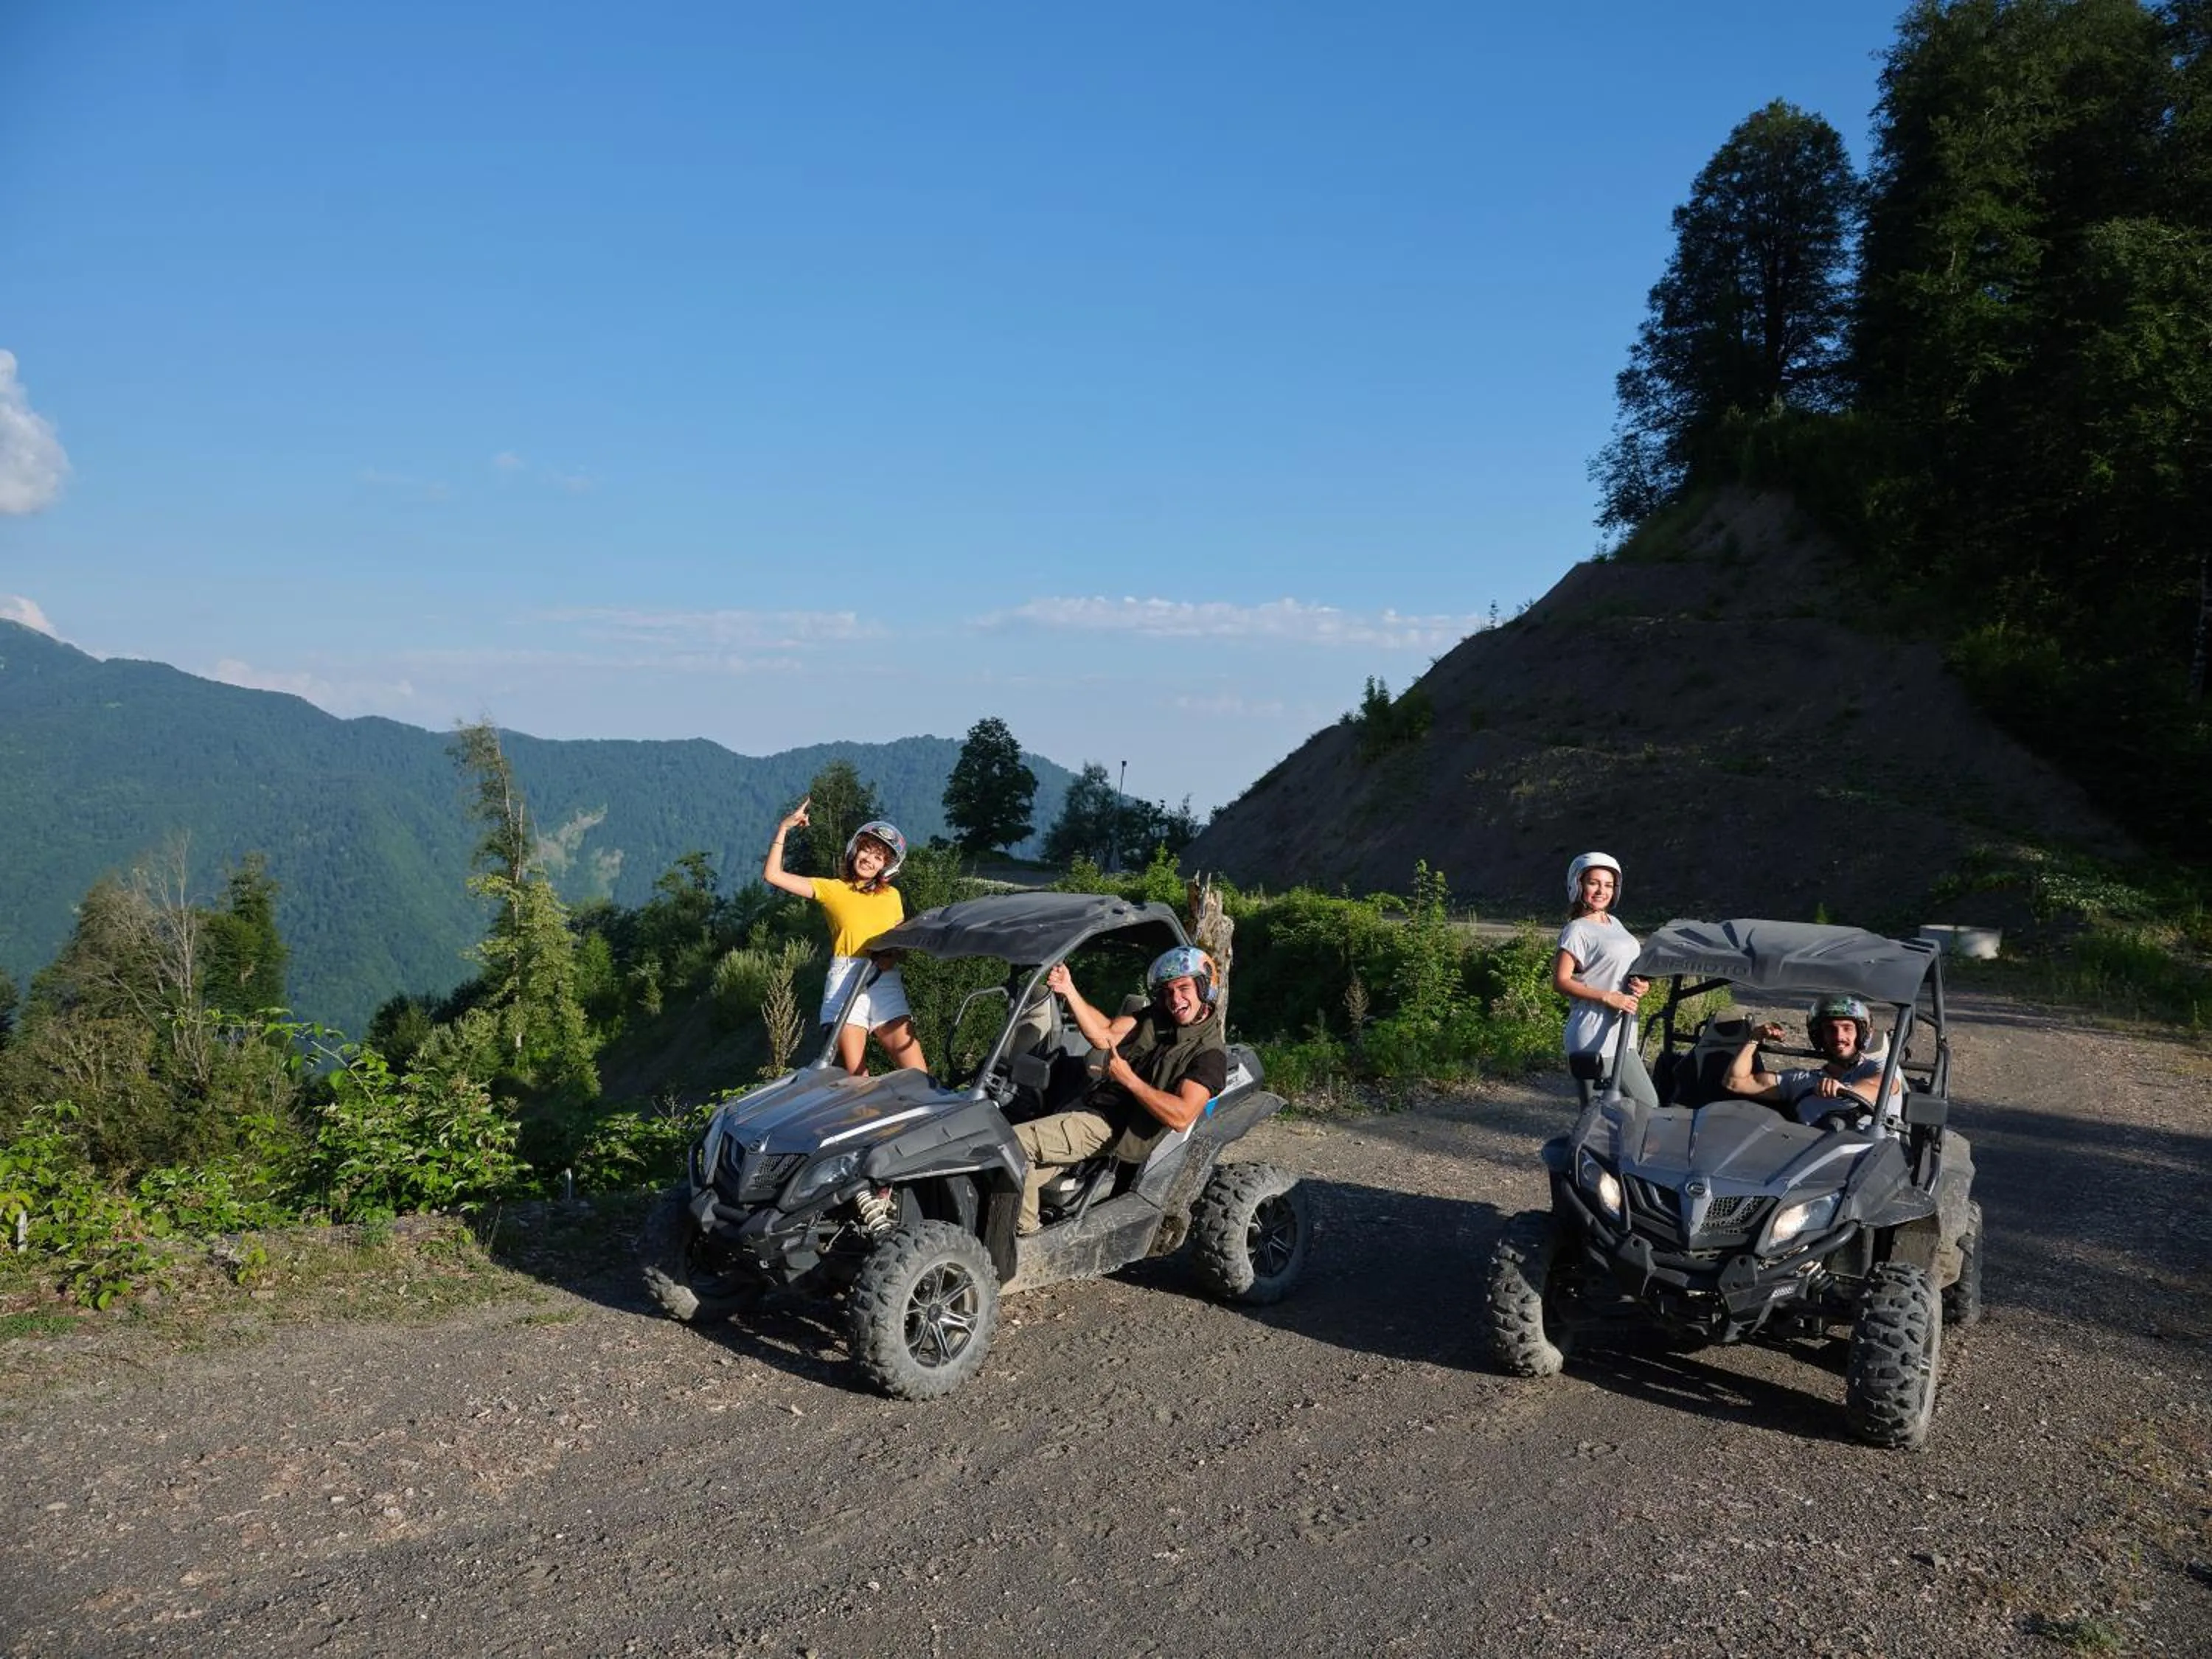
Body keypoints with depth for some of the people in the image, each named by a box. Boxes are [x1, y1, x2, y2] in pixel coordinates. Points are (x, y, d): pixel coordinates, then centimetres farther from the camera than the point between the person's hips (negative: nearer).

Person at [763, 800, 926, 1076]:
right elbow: (772, 875, 6)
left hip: (885, 982, 2)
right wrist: (783, 828, 5)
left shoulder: (892, 896, 20)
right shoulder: (832, 889, 13)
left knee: (917, 1074, -12)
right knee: (854, 1078, -12)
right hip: (845, 980, -2)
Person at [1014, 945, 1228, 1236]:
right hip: (1093, 1102, 8)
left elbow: (1181, 1117, -23)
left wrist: (1129, 1079, -19)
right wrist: (1069, 991, -9)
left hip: (1109, 1127, -7)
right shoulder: (1155, 1018, 10)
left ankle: (1024, 1234, -3)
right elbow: (1104, 1035, 3)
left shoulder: (1210, 1053, -12)